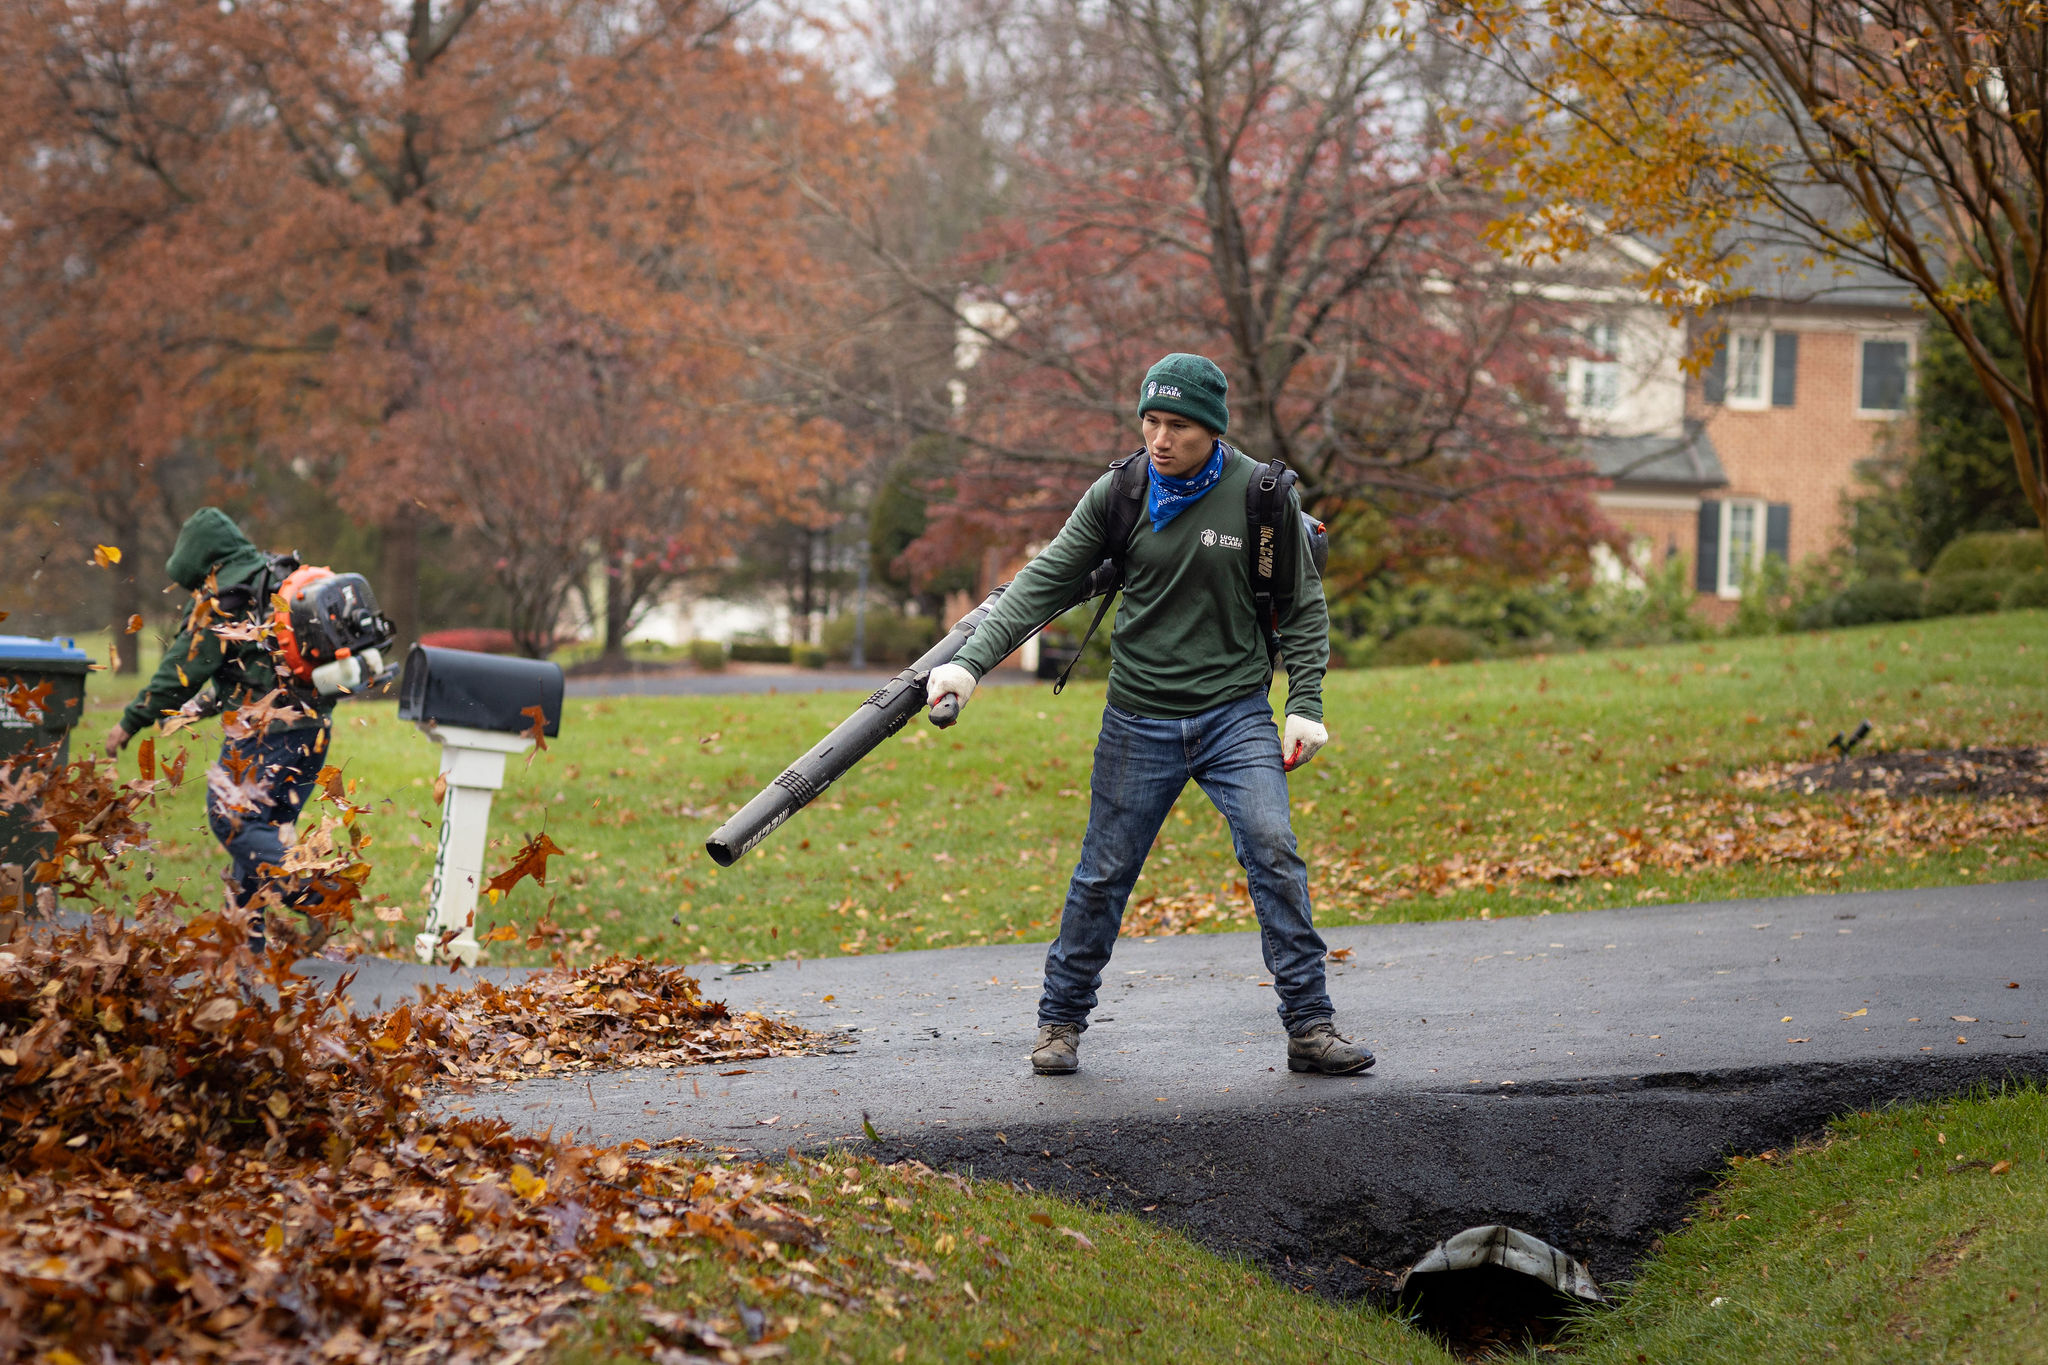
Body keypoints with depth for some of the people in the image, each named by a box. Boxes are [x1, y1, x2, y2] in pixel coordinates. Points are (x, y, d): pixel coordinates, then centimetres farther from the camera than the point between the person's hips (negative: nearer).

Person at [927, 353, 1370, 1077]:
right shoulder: (1118, 493, -3)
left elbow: (1303, 608, 4)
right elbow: (1045, 583, -2)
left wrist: (1306, 704, -5)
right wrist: (972, 661, -12)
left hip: (1236, 713, -1)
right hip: (1139, 718, 1)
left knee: (1274, 853, -15)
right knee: (1104, 874, 5)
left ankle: (1310, 1025, -9)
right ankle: (1061, 1019, 22)